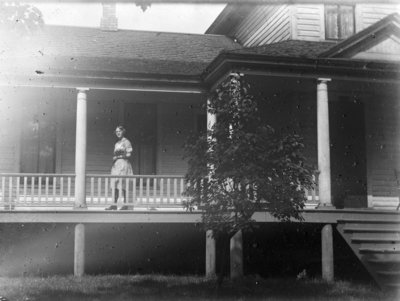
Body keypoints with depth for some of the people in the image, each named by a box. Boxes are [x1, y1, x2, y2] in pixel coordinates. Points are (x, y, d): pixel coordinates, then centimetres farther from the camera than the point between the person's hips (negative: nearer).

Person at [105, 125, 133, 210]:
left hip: (123, 164, -7)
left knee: (123, 186, -9)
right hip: (116, 165, 8)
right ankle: (114, 205, 4)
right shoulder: (117, 143, 20)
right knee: (115, 185, 3)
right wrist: (114, 159, 2)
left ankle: (125, 205, -5)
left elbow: (129, 154, -9)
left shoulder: (126, 142, -3)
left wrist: (118, 157, -10)